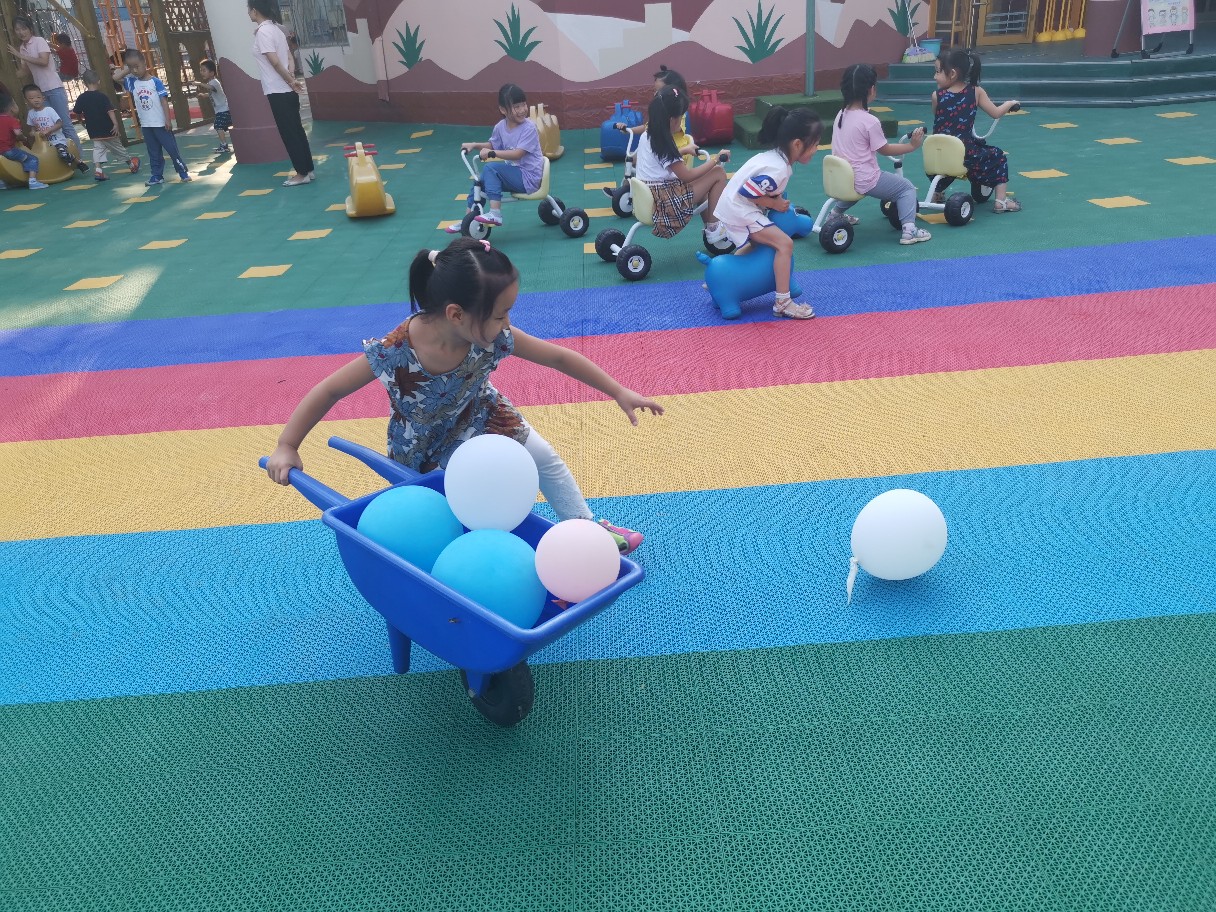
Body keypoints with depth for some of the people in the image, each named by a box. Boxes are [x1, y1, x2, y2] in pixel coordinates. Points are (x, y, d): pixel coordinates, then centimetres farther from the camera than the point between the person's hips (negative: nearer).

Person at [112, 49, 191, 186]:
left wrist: (167, 120, -14)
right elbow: (115, 77, 4)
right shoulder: (132, 83, 5)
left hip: (160, 123, -5)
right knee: (154, 153, 11)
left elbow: (164, 101, -10)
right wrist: (128, 69, 1)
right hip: (145, 125, 5)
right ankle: (156, 176, 16)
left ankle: (183, 172, 8)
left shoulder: (155, 82, -9)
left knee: (172, 148, 1)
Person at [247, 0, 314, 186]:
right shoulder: (275, 28, 13)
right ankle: (308, 170, 16)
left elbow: (275, 62, -19)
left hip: (278, 92, -9)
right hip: (286, 91, 9)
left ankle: (302, 173, 2)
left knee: (289, 133, -3)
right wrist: (292, 80, 3)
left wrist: (291, 82, -12)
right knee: (296, 131, 12)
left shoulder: (262, 32, -14)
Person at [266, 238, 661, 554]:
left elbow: (559, 357, -20)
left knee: (547, 461, 11)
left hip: (480, 417, 4)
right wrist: (286, 448, -27)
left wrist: (619, 392, -16)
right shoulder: (393, 352, -41)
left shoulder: (493, 336, -32)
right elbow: (329, 390, -28)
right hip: (425, 448, -3)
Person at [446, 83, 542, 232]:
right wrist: (474, 145, 1)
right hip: (514, 172, 8)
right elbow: (492, 145, 18)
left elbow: (517, 154, -27)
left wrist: (492, 153, -30)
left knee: (490, 168, -22)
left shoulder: (529, 128, -19)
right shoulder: (500, 126, 1)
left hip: (529, 177, -7)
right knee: (481, 180, 7)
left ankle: (495, 214, -27)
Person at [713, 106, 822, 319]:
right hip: (739, 212, -10)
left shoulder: (776, 156, 2)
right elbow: (749, 192, -25)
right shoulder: (777, 169, -27)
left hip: (734, 209, 10)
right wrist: (775, 204, -14)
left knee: (755, 244, 31)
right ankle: (782, 303, -11)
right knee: (784, 244, -14)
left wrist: (777, 198, 0)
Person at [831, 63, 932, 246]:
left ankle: (838, 212, 43)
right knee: (907, 187, 5)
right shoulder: (870, 121, -17)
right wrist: (912, 145, 2)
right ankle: (908, 229, -7)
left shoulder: (841, 114, 3)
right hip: (864, 180, -7)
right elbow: (884, 150, -7)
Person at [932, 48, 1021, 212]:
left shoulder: (937, 96, -8)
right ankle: (1000, 201, 16)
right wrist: (1010, 103, 20)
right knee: (999, 158, 22)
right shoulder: (976, 92, -5)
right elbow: (996, 113, 2)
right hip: (967, 155, -1)